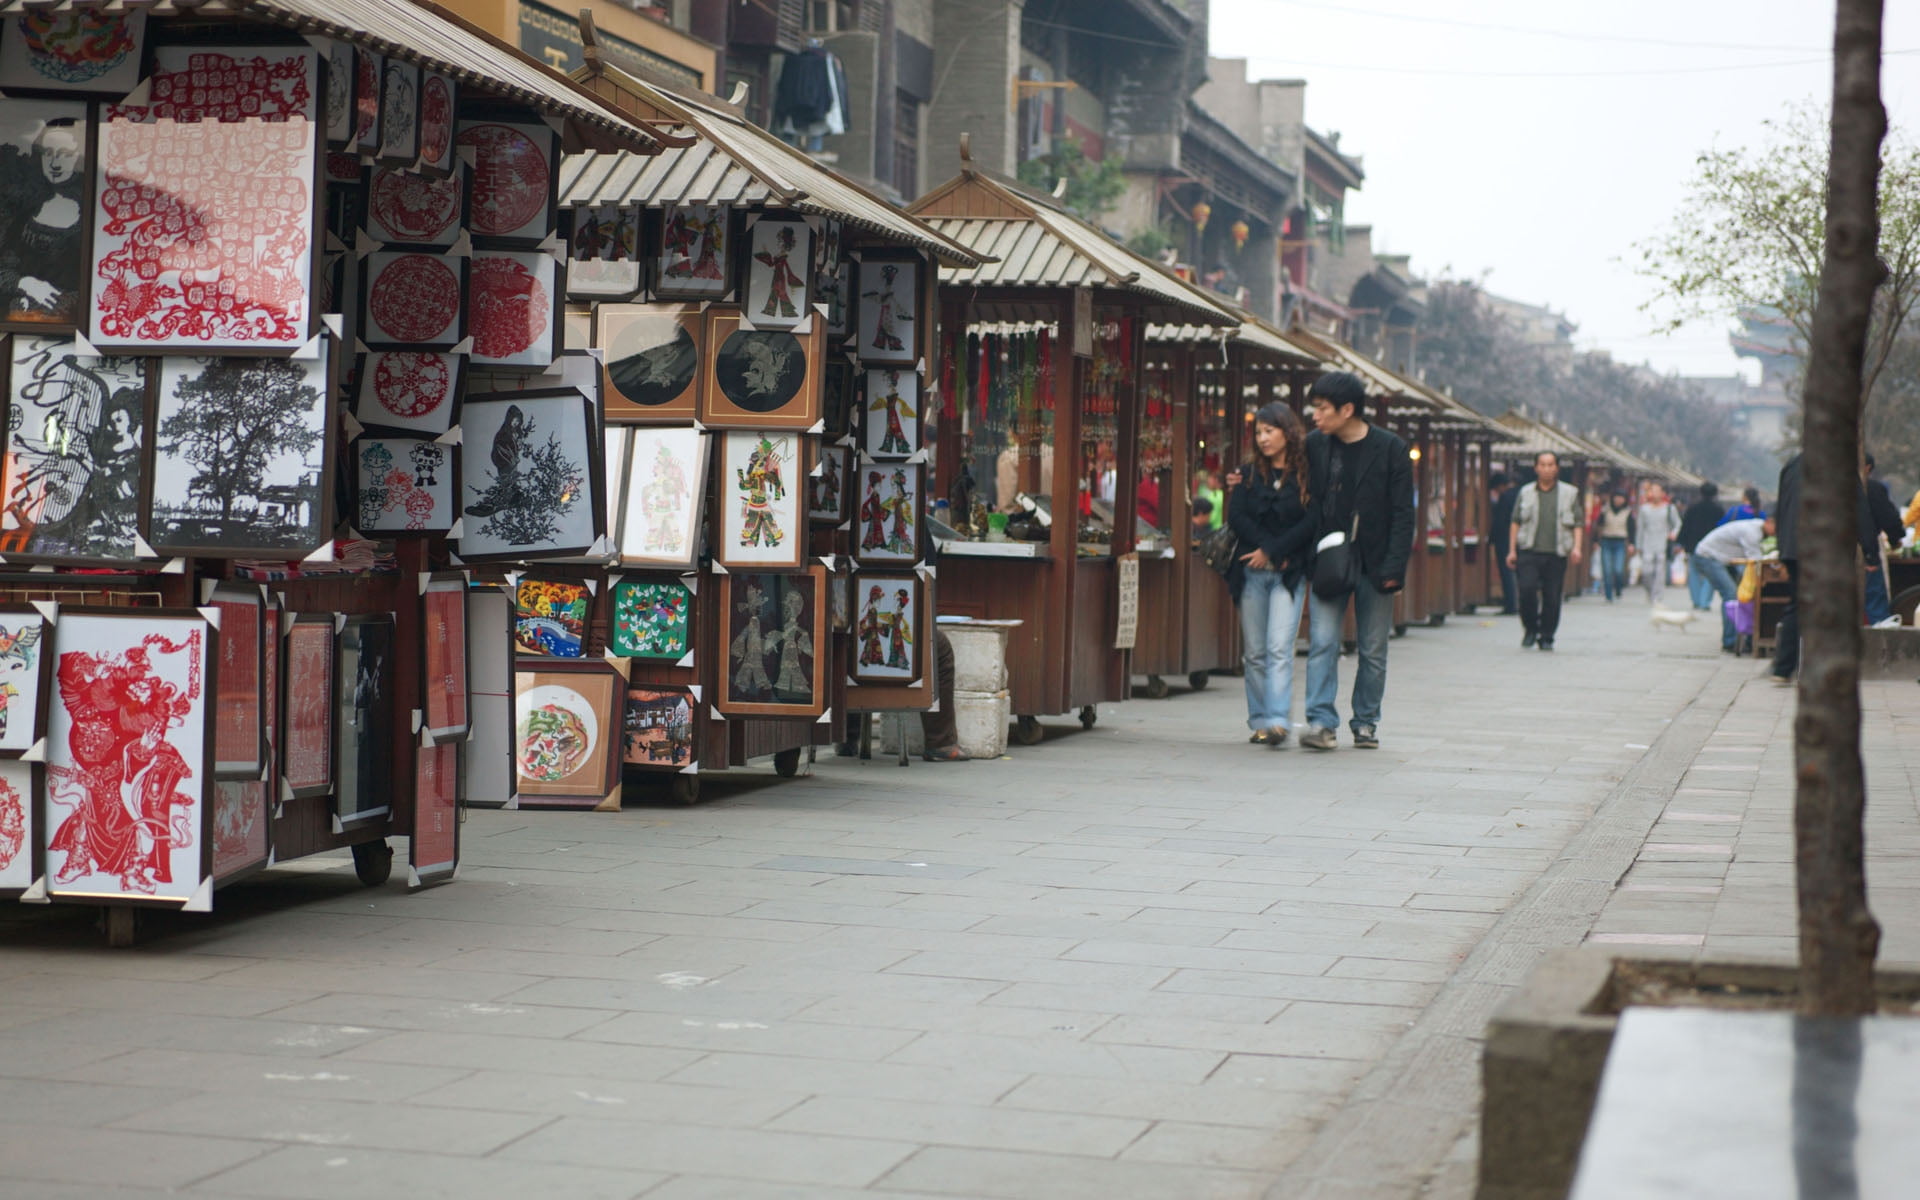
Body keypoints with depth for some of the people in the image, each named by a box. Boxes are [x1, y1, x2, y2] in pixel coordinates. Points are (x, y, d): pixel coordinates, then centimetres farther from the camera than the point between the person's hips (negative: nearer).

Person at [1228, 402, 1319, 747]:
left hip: (1288, 573, -4)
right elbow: (1236, 516, 2)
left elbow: (1312, 522, -7)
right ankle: (1259, 722, 10)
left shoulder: (1307, 473, 1)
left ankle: (1278, 722, -21)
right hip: (1252, 572, 4)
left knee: (1279, 648, -14)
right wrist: (1267, 547, -10)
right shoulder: (1250, 474, 12)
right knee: (1254, 651, 4)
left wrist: (1272, 552, -10)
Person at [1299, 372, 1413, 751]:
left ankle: (1366, 723, 18)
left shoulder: (1391, 448, -4)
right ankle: (1321, 721, -14)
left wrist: (1393, 567, -12)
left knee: (1373, 650, 6)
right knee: (1322, 642, -10)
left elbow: (1403, 514, -5)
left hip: (1374, 564, -1)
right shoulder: (1314, 445, 4)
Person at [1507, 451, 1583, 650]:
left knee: (1552, 597, -1)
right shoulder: (1526, 493, 11)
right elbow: (1516, 522, 13)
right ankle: (1530, 629, 4)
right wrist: (1512, 550, 7)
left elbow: (1578, 523, 10)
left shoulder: (1569, 493, 10)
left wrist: (1576, 547, -4)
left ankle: (1546, 637, 12)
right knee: (1527, 589, -16)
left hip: (1556, 554, 0)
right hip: (1529, 551, 0)